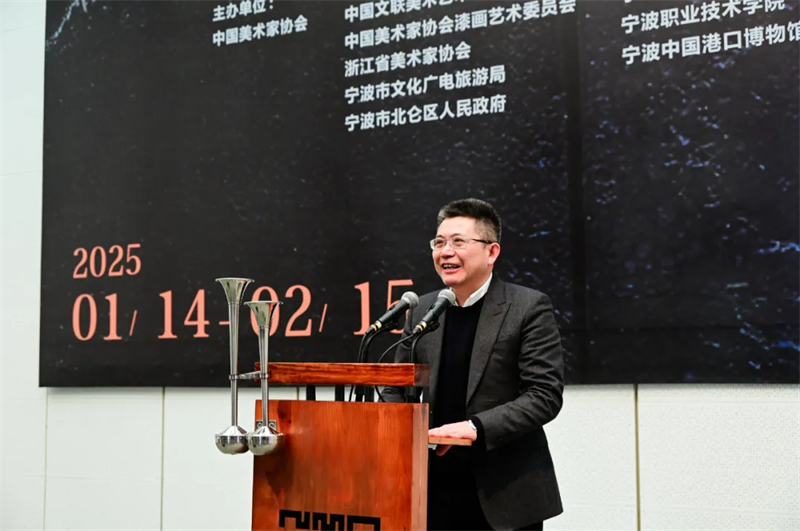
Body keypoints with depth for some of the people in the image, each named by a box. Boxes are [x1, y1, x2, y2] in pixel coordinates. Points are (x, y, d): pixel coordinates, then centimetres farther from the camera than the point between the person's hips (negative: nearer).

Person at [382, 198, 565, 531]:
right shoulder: (422, 310, 7)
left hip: (506, 495, -4)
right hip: (437, 493, 4)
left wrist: (476, 427, -23)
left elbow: (546, 395, -13)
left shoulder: (529, 307, -7)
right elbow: (398, 389, 14)